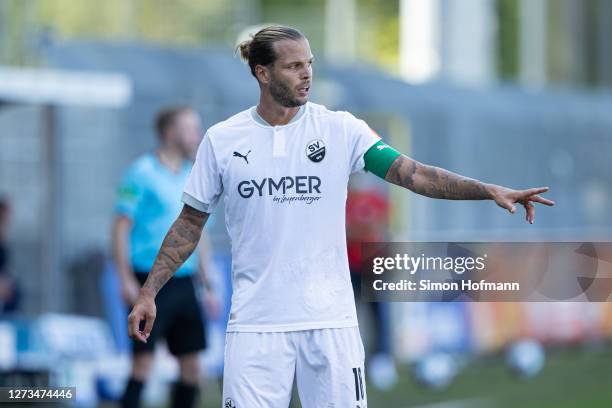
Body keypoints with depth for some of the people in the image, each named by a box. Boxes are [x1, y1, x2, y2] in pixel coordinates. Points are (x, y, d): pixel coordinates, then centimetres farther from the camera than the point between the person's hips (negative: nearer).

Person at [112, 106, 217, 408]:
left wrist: (207, 287, 17)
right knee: (143, 362, -9)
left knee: (191, 365, 4)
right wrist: (126, 280, -15)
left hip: (184, 283, 7)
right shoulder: (143, 172, -5)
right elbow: (121, 227, -8)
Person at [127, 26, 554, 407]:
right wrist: (149, 292, 5)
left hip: (330, 319, 0)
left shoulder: (340, 129, 1)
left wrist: (490, 190, -19)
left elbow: (413, 173, -7)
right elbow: (190, 223, 10)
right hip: (256, 321, 0)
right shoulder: (221, 140, 2)